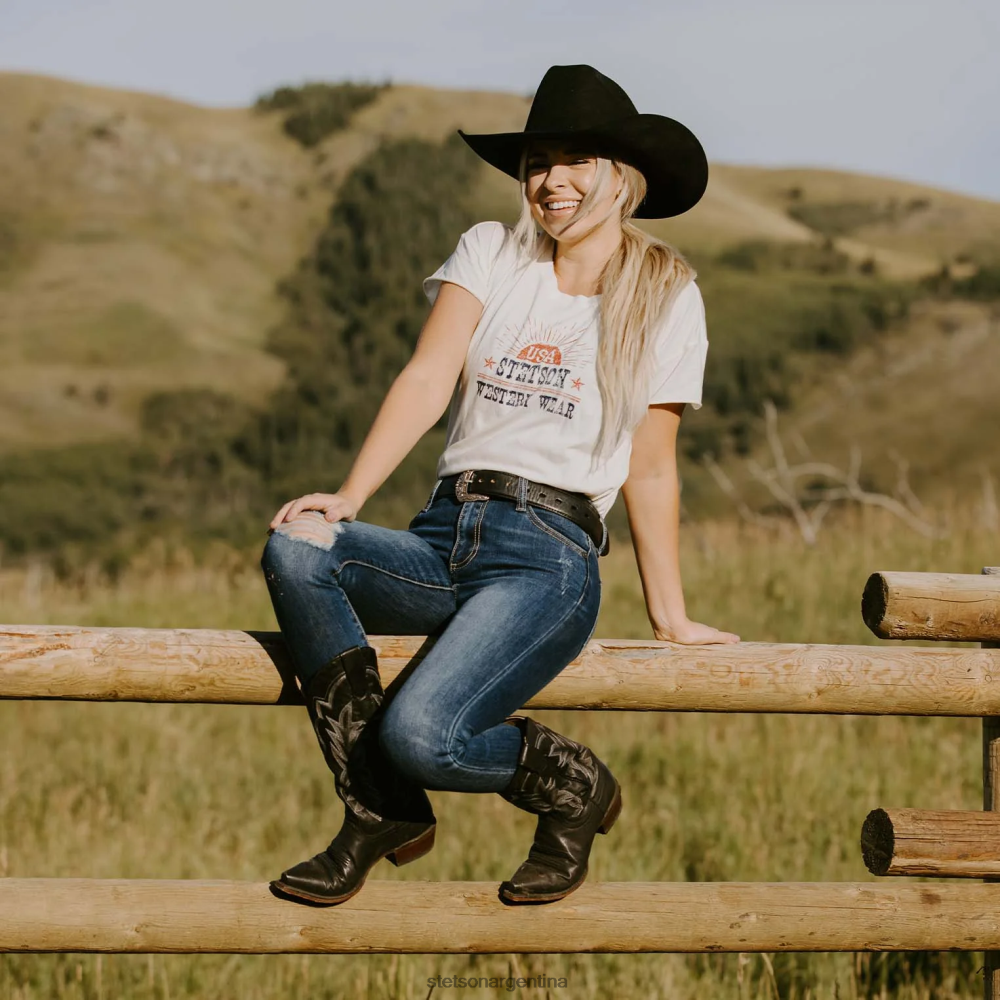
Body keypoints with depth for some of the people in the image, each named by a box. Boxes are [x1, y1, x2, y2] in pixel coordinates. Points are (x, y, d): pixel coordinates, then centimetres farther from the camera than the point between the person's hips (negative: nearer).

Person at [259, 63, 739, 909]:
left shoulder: (666, 298, 8)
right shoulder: (490, 253, 12)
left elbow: (649, 469, 11)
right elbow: (428, 380, -1)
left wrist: (670, 616, 12)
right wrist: (348, 499, -15)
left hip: (549, 559, -4)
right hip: (443, 542, 4)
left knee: (420, 734, -29)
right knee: (295, 549, -29)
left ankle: (570, 786, 6)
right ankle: (382, 812, -15)